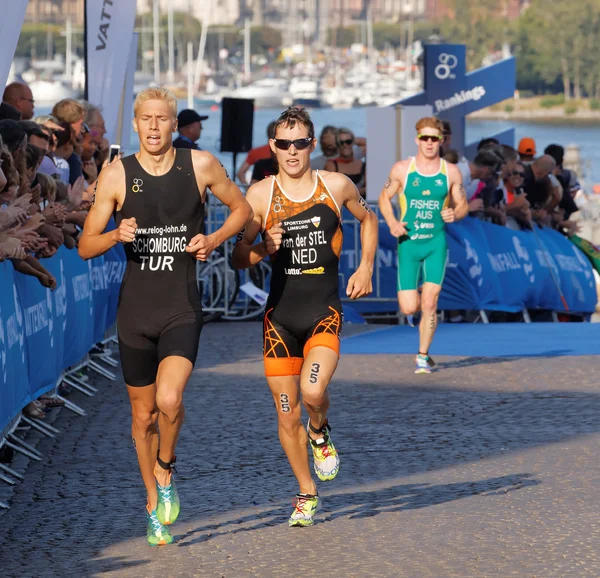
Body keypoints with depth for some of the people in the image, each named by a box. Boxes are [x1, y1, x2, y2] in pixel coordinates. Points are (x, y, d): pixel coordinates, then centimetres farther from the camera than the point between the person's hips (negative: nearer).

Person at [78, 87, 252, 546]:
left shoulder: (201, 166, -2)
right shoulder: (117, 174, -3)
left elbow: (242, 208, 14)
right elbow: (86, 246, 0)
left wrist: (214, 240, -4)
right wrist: (116, 235, -21)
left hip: (183, 309, -1)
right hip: (136, 310, 1)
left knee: (169, 400, -23)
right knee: (144, 413, 11)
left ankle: (165, 473, 7)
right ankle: (154, 506, 29)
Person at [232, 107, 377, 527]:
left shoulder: (337, 186, -2)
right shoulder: (260, 195, -3)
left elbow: (367, 218, 19)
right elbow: (239, 258, 3)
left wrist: (366, 267, 9)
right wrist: (265, 247, -18)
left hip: (324, 311, -1)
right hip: (280, 314, 1)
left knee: (313, 392, -24)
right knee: (286, 413, 3)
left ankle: (320, 432, 12)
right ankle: (307, 493, 23)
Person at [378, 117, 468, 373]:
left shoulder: (451, 172, 2)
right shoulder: (402, 169, -1)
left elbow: (462, 205, 10)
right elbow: (384, 198, 9)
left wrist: (454, 214, -13)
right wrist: (392, 223, -8)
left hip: (436, 242, 0)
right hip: (408, 243, 0)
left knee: (429, 304, -9)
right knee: (409, 308, -5)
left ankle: (423, 356, 6)